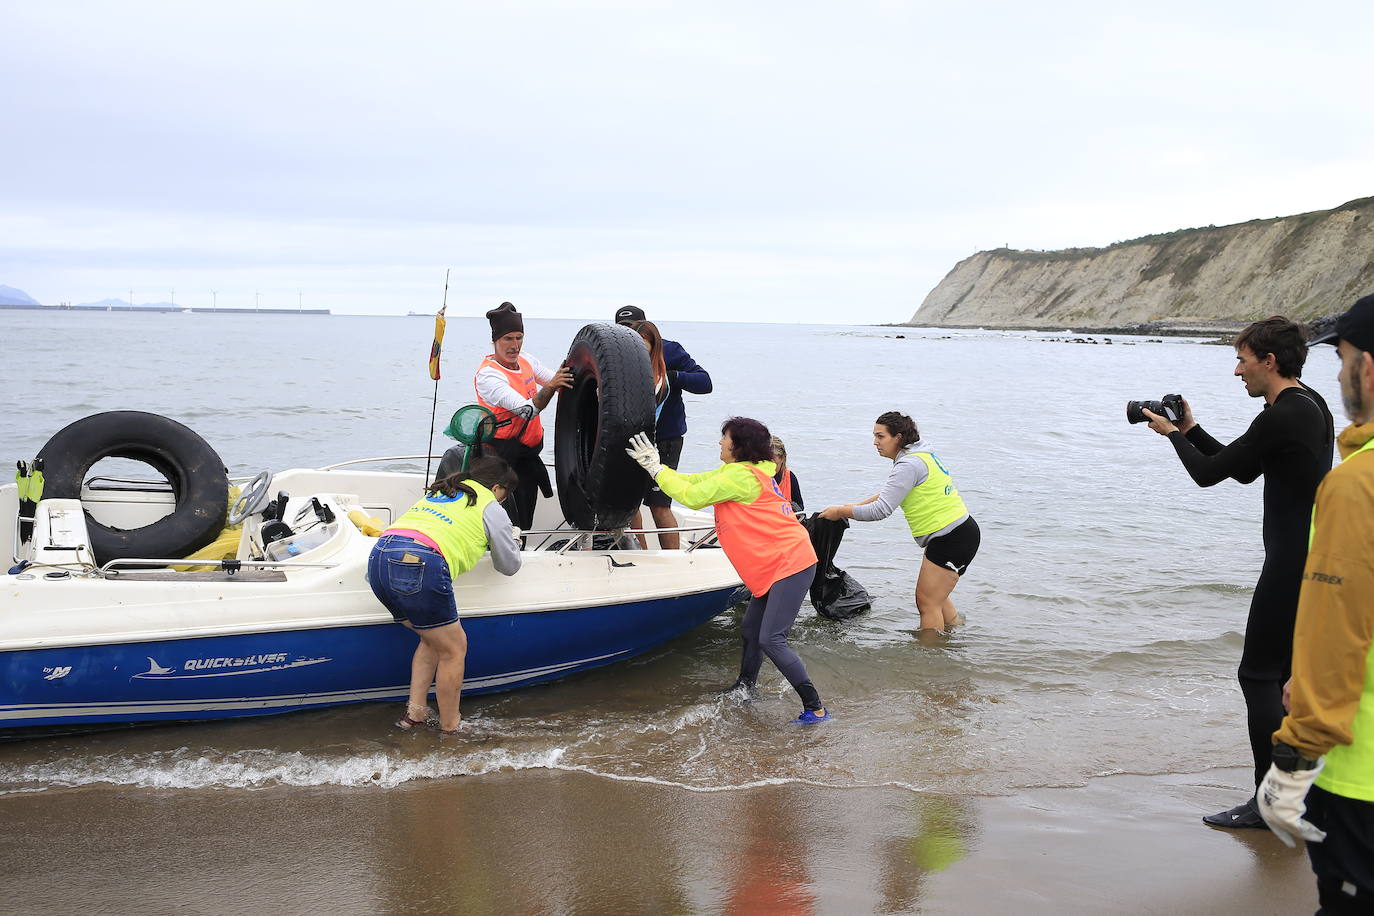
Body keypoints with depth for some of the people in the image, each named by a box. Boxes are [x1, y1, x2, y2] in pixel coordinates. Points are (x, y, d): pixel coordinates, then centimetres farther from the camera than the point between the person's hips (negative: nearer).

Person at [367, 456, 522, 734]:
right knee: (453, 649, 10)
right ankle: (449, 728, 16)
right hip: (420, 565, -7)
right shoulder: (490, 508, 15)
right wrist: (511, 544, 46)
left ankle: (415, 711, 21)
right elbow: (510, 566, 26)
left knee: (434, 639, 25)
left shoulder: (439, 492, 32)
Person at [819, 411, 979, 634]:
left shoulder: (909, 465, -19)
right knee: (933, 597, 19)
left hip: (953, 538, -10)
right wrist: (858, 506, 16)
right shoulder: (919, 456, 13)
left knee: (928, 602, -3)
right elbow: (892, 493, 25)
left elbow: (882, 510, -23)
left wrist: (841, 512, -13)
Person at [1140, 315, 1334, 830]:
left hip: (1293, 561, -10)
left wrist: (1172, 434, 5)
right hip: (1314, 557, 10)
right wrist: (1192, 431, 16)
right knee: (1288, 672, 16)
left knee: (1259, 674, -5)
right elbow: (1245, 471, 20)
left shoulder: (1282, 416, -19)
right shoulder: (1311, 406, 13)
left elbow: (1208, 473, -13)